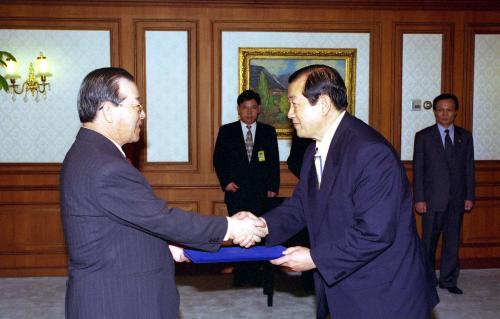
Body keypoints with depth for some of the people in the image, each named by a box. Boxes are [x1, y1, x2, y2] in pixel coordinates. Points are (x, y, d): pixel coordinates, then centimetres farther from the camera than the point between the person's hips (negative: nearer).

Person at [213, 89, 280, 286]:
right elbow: (218, 159, 8)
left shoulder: (268, 132, 8)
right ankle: (240, 273, 12)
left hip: (261, 193, 1)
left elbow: (274, 163, 7)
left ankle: (255, 273, 12)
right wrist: (225, 181, -4)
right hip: (236, 192, 0)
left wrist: (273, 188, 1)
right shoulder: (226, 131, 6)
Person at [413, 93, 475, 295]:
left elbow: (469, 168, 8)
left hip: (457, 200, 2)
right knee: (429, 241, 6)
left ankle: (449, 280, 18)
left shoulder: (465, 137, 9)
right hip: (432, 199, -2)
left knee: (453, 241, 7)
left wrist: (469, 196, 3)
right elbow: (418, 169, -2)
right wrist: (419, 199, -8)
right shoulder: (423, 136, 1)